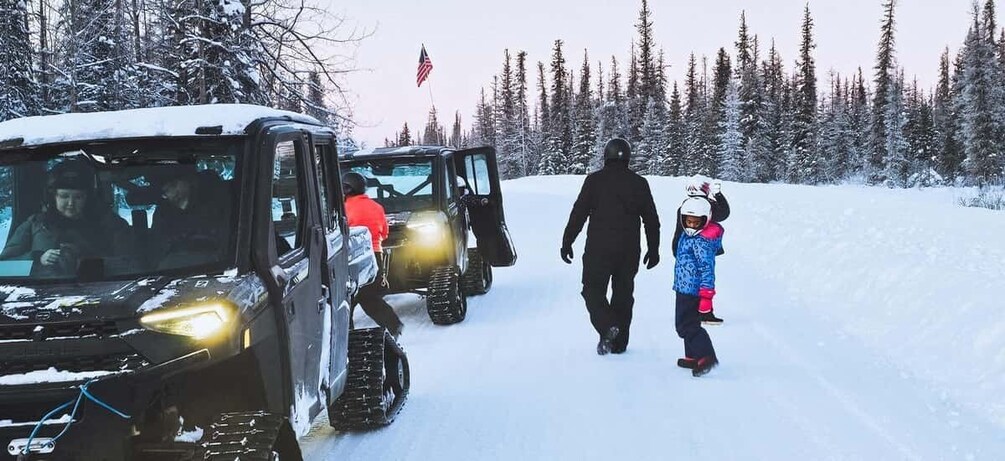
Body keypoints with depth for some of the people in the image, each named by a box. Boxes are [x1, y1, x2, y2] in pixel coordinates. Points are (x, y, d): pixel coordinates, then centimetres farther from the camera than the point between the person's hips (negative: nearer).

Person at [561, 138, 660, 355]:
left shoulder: (594, 180, -4)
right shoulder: (639, 183, 5)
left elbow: (578, 213, -5)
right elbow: (652, 219, 10)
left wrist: (567, 242, 2)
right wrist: (653, 249, 19)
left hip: (599, 249, -3)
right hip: (629, 251, 3)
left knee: (593, 290, 7)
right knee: (623, 293, 12)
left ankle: (607, 326, -17)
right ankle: (619, 342, 15)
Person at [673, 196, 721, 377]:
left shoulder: (702, 241, -19)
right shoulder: (688, 236, 12)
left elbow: (707, 268, -24)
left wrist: (706, 294, -27)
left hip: (691, 289, -10)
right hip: (685, 288, 10)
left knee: (686, 325, -9)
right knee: (689, 322, 18)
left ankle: (706, 356, -14)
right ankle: (694, 356, 27)